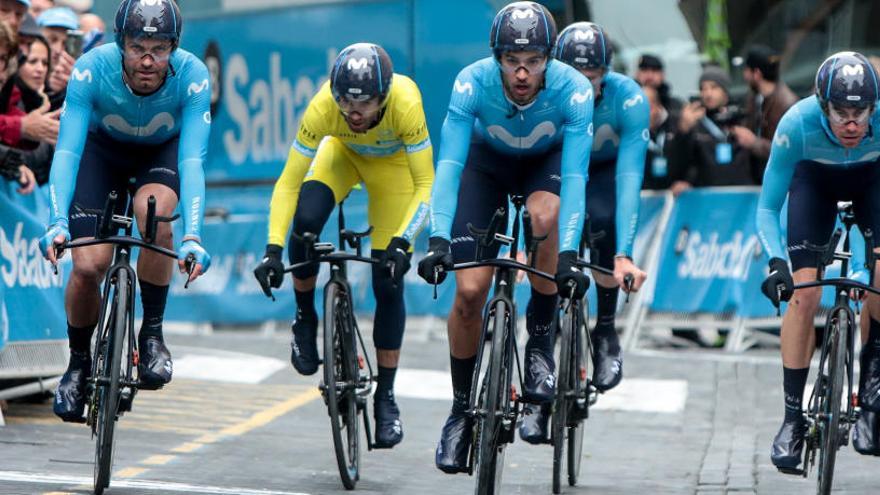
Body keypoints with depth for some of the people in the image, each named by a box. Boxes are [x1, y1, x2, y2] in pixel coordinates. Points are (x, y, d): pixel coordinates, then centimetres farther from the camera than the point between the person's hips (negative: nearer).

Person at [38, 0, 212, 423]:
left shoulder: (192, 76, -33)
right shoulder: (93, 69, -33)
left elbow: (192, 160, -38)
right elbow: (67, 151, -36)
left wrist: (192, 237, -51)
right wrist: (58, 223, -50)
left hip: (163, 152, 0)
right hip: (103, 150, 0)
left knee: (155, 216, -34)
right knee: (88, 266, -15)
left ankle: (152, 333, -13)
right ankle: (78, 363, 12)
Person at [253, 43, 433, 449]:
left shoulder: (406, 104, -40)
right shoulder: (323, 107, -37)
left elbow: (425, 185, -33)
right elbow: (288, 183, -32)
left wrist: (401, 243, -45)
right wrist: (273, 249, -42)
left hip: (394, 161, -1)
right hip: (343, 152, 1)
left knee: (388, 282, -7)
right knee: (306, 220, -30)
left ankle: (385, 396, 6)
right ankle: (305, 319, -3)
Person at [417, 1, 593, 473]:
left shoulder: (573, 90, -34)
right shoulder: (473, 82, -33)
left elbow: (575, 176, -39)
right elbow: (449, 164, -38)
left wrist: (569, 253, -51)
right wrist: (438, 239, -50)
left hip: (548, 161, -1)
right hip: (488, 161, 1)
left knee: (544, 215, -36)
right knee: (469, 289, -12)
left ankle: (541, 342, -16)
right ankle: (462, 407, 8)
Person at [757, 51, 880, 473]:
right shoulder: (798, 124, -35)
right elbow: (766, 207, -25)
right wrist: (775, 260, -41)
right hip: (814, 179, 0)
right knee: (803, 292, -15)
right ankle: (793, 417, -6)